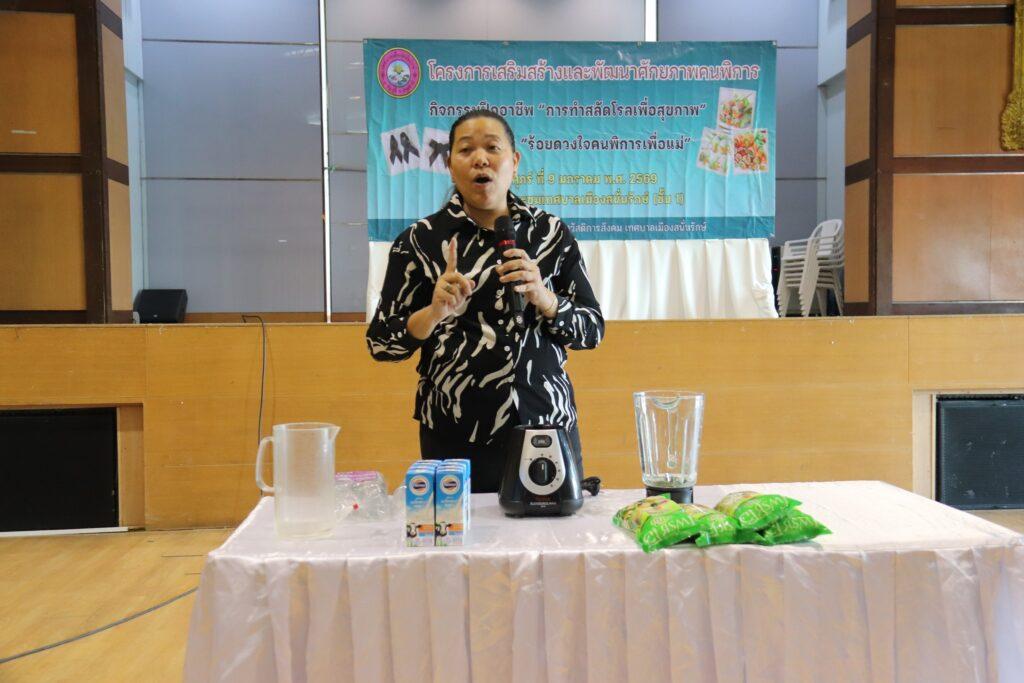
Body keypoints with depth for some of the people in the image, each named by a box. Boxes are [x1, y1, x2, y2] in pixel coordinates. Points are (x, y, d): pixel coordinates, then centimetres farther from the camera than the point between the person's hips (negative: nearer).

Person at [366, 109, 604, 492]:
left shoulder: (551, 233, 4)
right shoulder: (419, 241, 0)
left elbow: (592, 330, 3)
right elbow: (380, 342, 0)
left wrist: (541, 296, -16)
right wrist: (434, 313, -18)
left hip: (547, 425, 2)